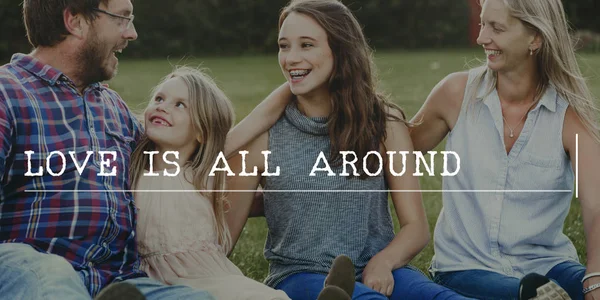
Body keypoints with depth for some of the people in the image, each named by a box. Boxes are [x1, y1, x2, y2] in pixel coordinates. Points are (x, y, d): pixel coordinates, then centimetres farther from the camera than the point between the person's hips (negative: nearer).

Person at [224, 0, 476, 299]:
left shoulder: (383, 122, 6)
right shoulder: (263, 132, 3)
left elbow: (416, 227, 4)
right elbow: (223, 234, 4)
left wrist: (382, 262, -16)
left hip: (374, 272, 2)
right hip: (299, 275, -1)